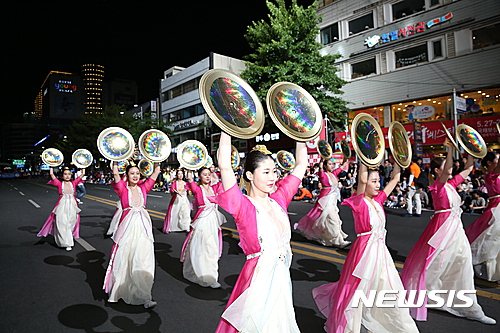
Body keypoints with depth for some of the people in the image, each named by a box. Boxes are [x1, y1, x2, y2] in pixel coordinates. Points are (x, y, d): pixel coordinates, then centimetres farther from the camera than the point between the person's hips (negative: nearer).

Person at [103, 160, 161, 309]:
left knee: (143, 259, -2)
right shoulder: (123, 188, 1)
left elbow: (156, 172, 7)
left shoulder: (143, 188, 8)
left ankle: (144, 297, 1)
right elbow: (115, 173, -12)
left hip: (143, 227, 2)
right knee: (124, 259, 6)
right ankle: (118, 289, 27)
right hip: (128, 226, -2)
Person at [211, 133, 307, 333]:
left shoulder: (279, 200, 1)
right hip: (257, 281, -5)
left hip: (282, 280, 6)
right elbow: (225, 167, -28)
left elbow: (301, 164, 8)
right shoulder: (243, 206, -14)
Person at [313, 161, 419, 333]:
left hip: (380, 251, 7)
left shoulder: (378, 200, 7)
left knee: (390, 292, 15)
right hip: (365, 251, -7)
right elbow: (362, 179, -30)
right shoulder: (359, 203, -13)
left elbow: (395, 178, 11)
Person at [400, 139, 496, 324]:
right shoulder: (437, 185, -12)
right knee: (431, 264, 0)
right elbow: (446, 171, -31)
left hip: (456, 228, 8)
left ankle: (470, 309, 25)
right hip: (442, 227, -8)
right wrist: (450, 149, -39)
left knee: (462, 266, 12)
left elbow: (468, 169, 17)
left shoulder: (451, 184, 10)